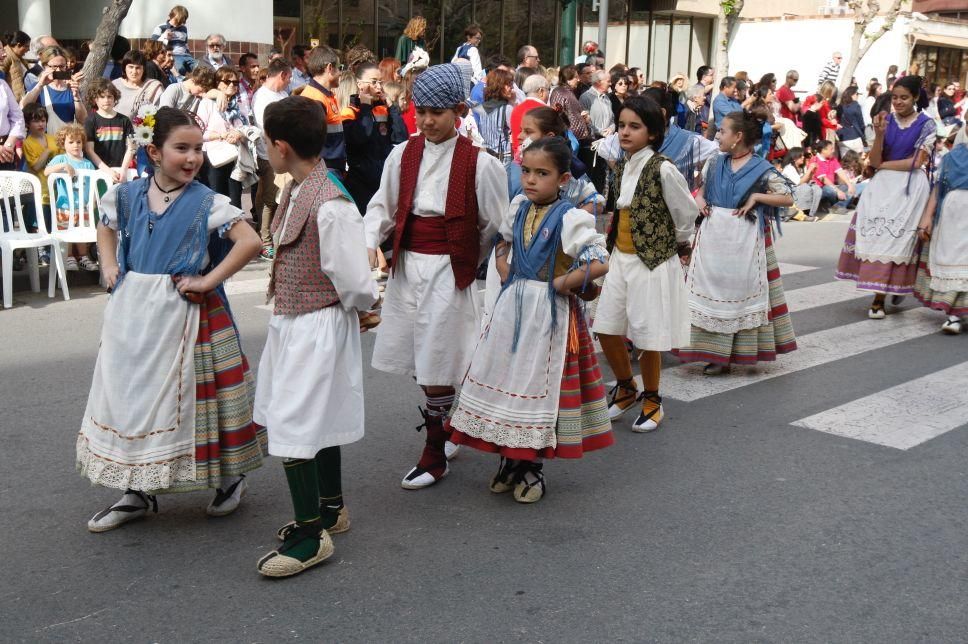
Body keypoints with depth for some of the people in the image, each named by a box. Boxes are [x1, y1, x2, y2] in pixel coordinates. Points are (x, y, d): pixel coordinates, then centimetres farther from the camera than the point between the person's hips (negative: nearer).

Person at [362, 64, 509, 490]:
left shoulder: (478, 163, -8)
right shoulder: (403, 155, 3)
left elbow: (495, 224, -1)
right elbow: (382, 206, 8)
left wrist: (468, 261, 8)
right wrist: (370, 244, -8)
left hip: (448, 271, -4)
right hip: (406, 265, 4)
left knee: (437, 363, -1)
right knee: (419, 360, 10)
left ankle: (435, 456, 15)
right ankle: (444, 425, 35)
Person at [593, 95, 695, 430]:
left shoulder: (662, 169, -17)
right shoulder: (621, 167, 5)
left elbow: (687, 212, -6)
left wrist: (678, 245, 8)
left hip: (653, 262, -7)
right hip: (620, 258, 7)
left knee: (647, 337, 3)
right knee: (607, 329, 8)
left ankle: (651, 400, 24)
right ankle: (626, 388, 32)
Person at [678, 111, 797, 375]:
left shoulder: (761, 169, -7)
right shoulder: (715, 164, 8)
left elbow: (788, 198, -7)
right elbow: (702, 189, 23)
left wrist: (756, 197, -14)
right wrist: (699, 200, 2)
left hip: (744, 240, -4)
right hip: (713, 237, 4)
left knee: (742, 291, 3)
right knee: (714, 292, 4)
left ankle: (739, 350, 14)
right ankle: (716, 352, 12)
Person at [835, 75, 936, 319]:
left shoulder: (926, 125, 0)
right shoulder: (886, 120, 8)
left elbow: (916, 162, -7)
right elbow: (874, 162, 1)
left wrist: (883, 165, -3)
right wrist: (879, 135, -14)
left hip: (910, 188, -3)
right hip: (882, 186, 3)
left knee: (897, 239, -6)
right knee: (876, 236, -5)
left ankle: (880, 298, -2)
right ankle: (879, 296, 3)